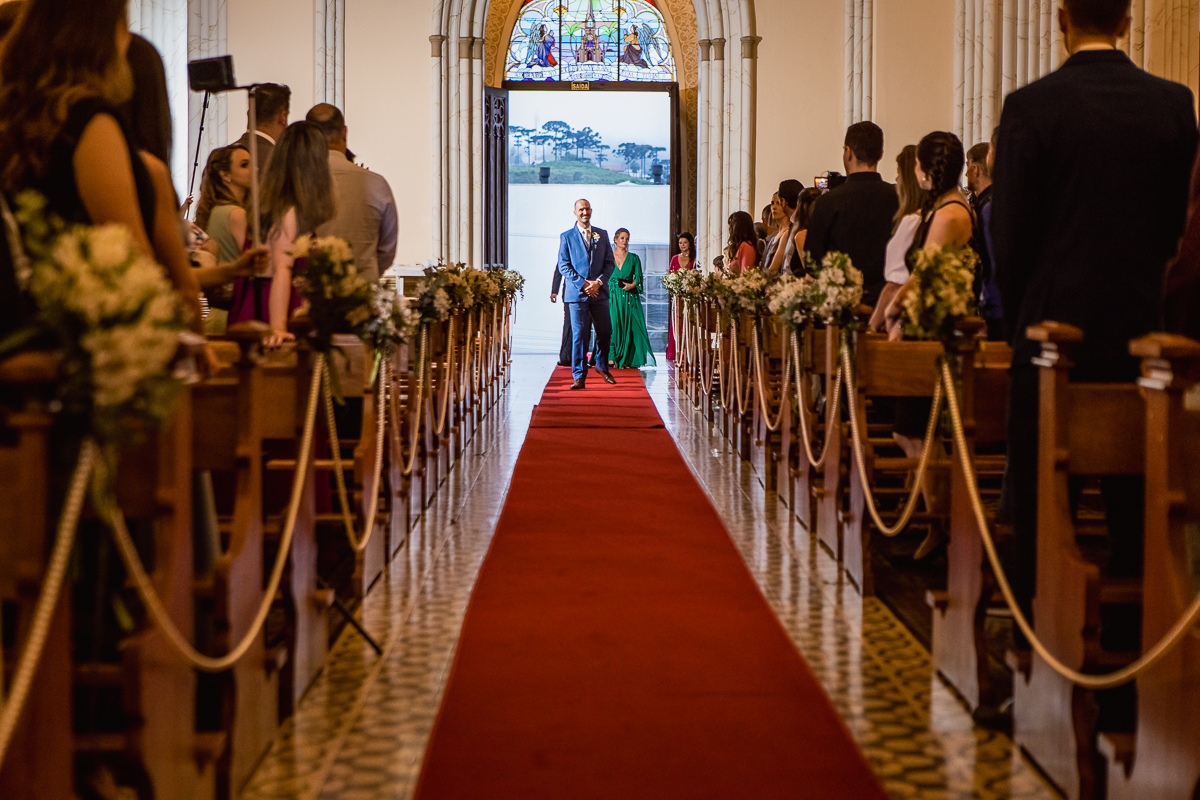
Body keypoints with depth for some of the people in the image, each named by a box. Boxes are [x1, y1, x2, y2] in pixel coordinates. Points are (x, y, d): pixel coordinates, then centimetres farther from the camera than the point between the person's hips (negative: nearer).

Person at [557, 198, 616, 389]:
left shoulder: (602, 235, 12)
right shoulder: (566, 237, 4)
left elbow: (610, 263, 8)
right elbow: (564, 266, 0)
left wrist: (598, 282, -8)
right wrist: (583, 284, -11)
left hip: (599, 292, 2)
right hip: (577, 293, -2)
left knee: (605, 332, 3)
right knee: (579, 334, -4)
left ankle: (602, 366, 27)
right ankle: (579, 376, 1)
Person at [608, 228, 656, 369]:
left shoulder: (633, 258, 11)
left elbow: (638, 277, 3)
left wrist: (632, 285, -15)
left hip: (630, 297, 1)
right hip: (613, 297, -1)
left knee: (631, 327, -6)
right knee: (613, 325, -10)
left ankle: (627, 359, -3)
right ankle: (612, 358, -7)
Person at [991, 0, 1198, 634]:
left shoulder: (1029, 106, -9)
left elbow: (1010, 233, -6)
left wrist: (1019, 318, 7)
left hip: (1052, 321, -3)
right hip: (1142, 323, 3)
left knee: (1038, 493, 6)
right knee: (1133, 492, 10)